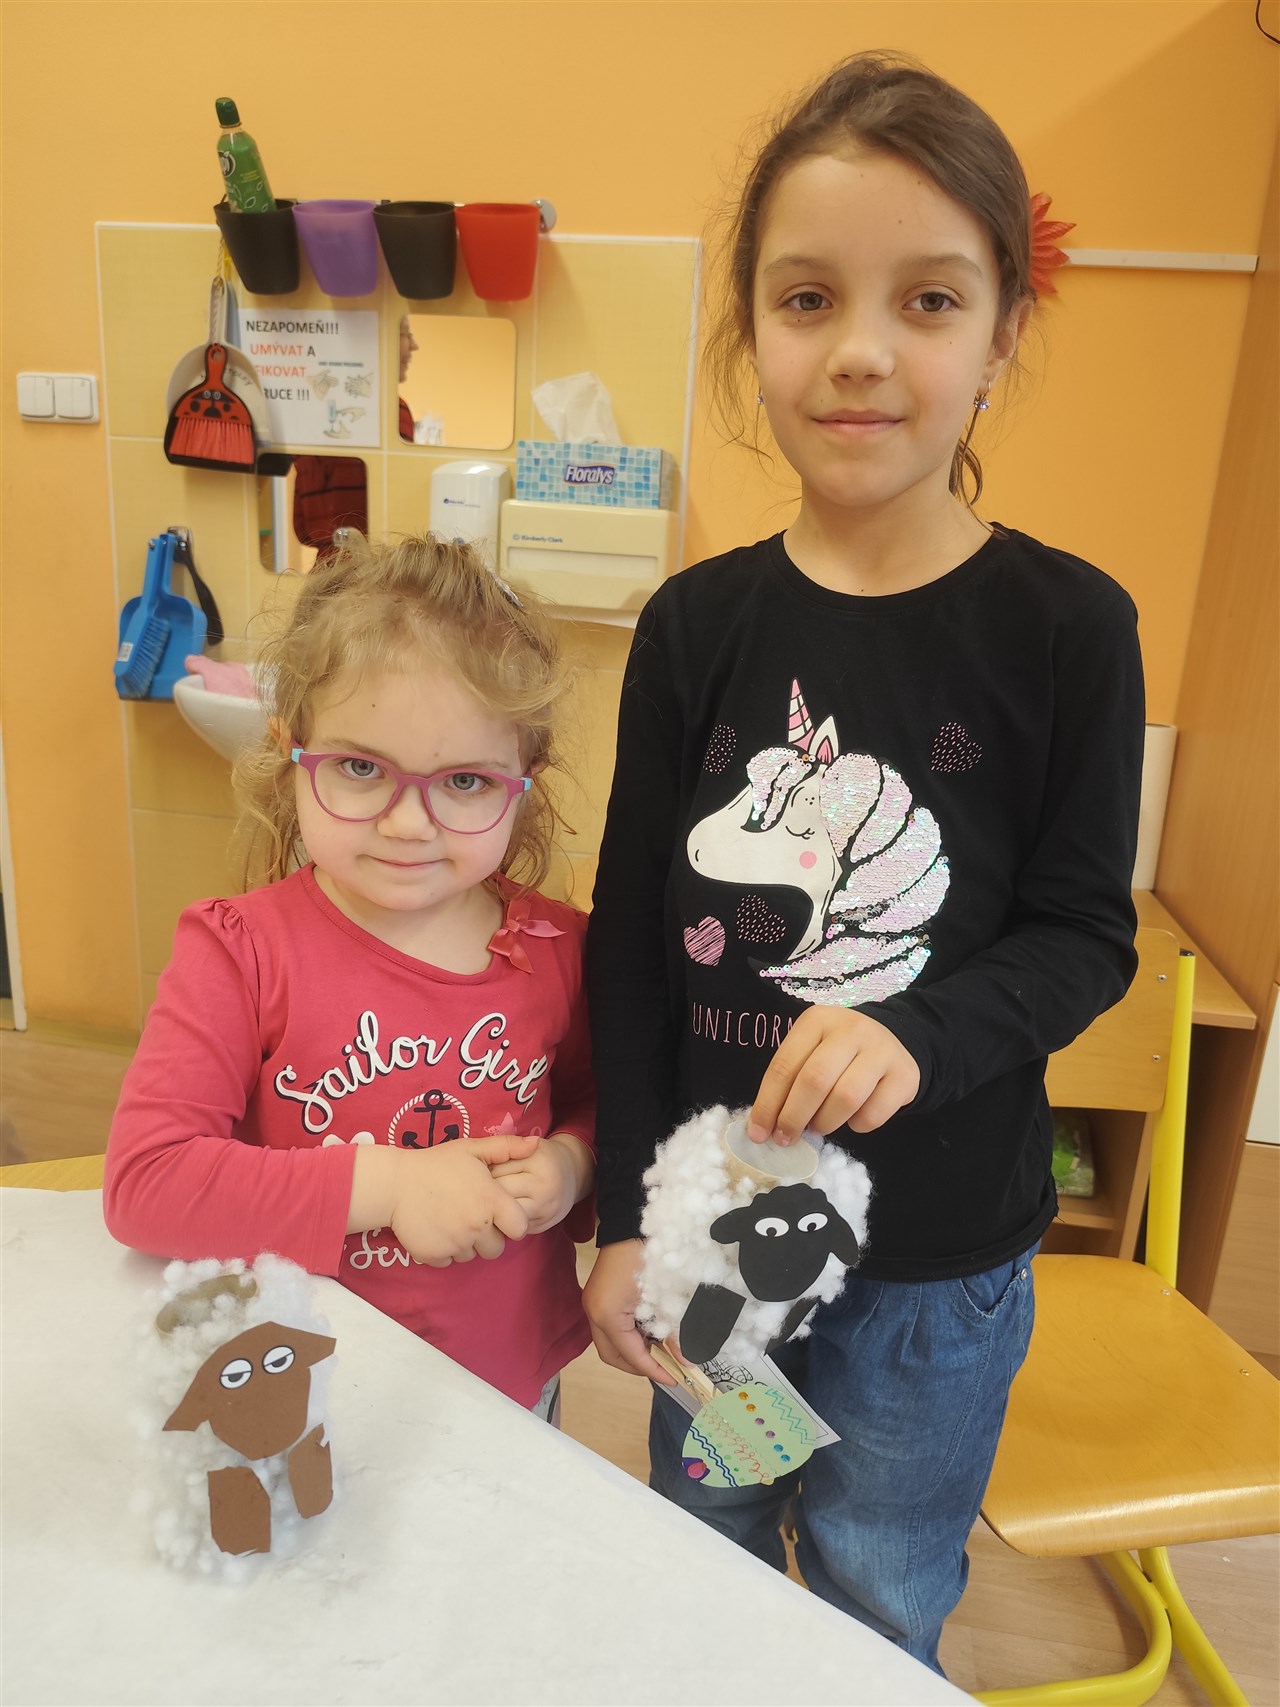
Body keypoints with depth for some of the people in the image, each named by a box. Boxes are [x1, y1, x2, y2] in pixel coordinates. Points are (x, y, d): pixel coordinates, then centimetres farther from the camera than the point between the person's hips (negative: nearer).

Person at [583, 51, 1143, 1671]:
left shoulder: (1067, 627, -14)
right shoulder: (695, 625, -8)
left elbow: (1084, 935, -8)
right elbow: (629, 940, -6)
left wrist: (916, 1033, -27)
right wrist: (624, 1216, -5)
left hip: (936, 1261, -2)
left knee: (874, 1613, 24)